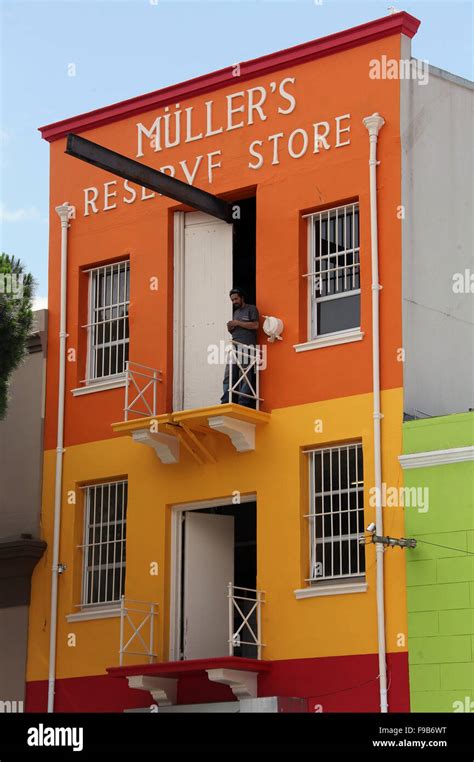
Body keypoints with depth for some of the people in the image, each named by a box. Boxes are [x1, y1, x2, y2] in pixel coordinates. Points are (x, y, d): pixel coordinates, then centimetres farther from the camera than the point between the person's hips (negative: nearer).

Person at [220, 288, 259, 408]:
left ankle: (243, 403, -15)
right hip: (234, 346, 7)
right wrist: (230, 328, 9)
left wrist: (237, 323, -7)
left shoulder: (251, 309, 7)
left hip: (246, 346, -7)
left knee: (245, 377, -11)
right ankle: (226, 402, -9)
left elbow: (255, 325, -7)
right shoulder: (235, 312, 28)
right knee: (229, 376, -4)